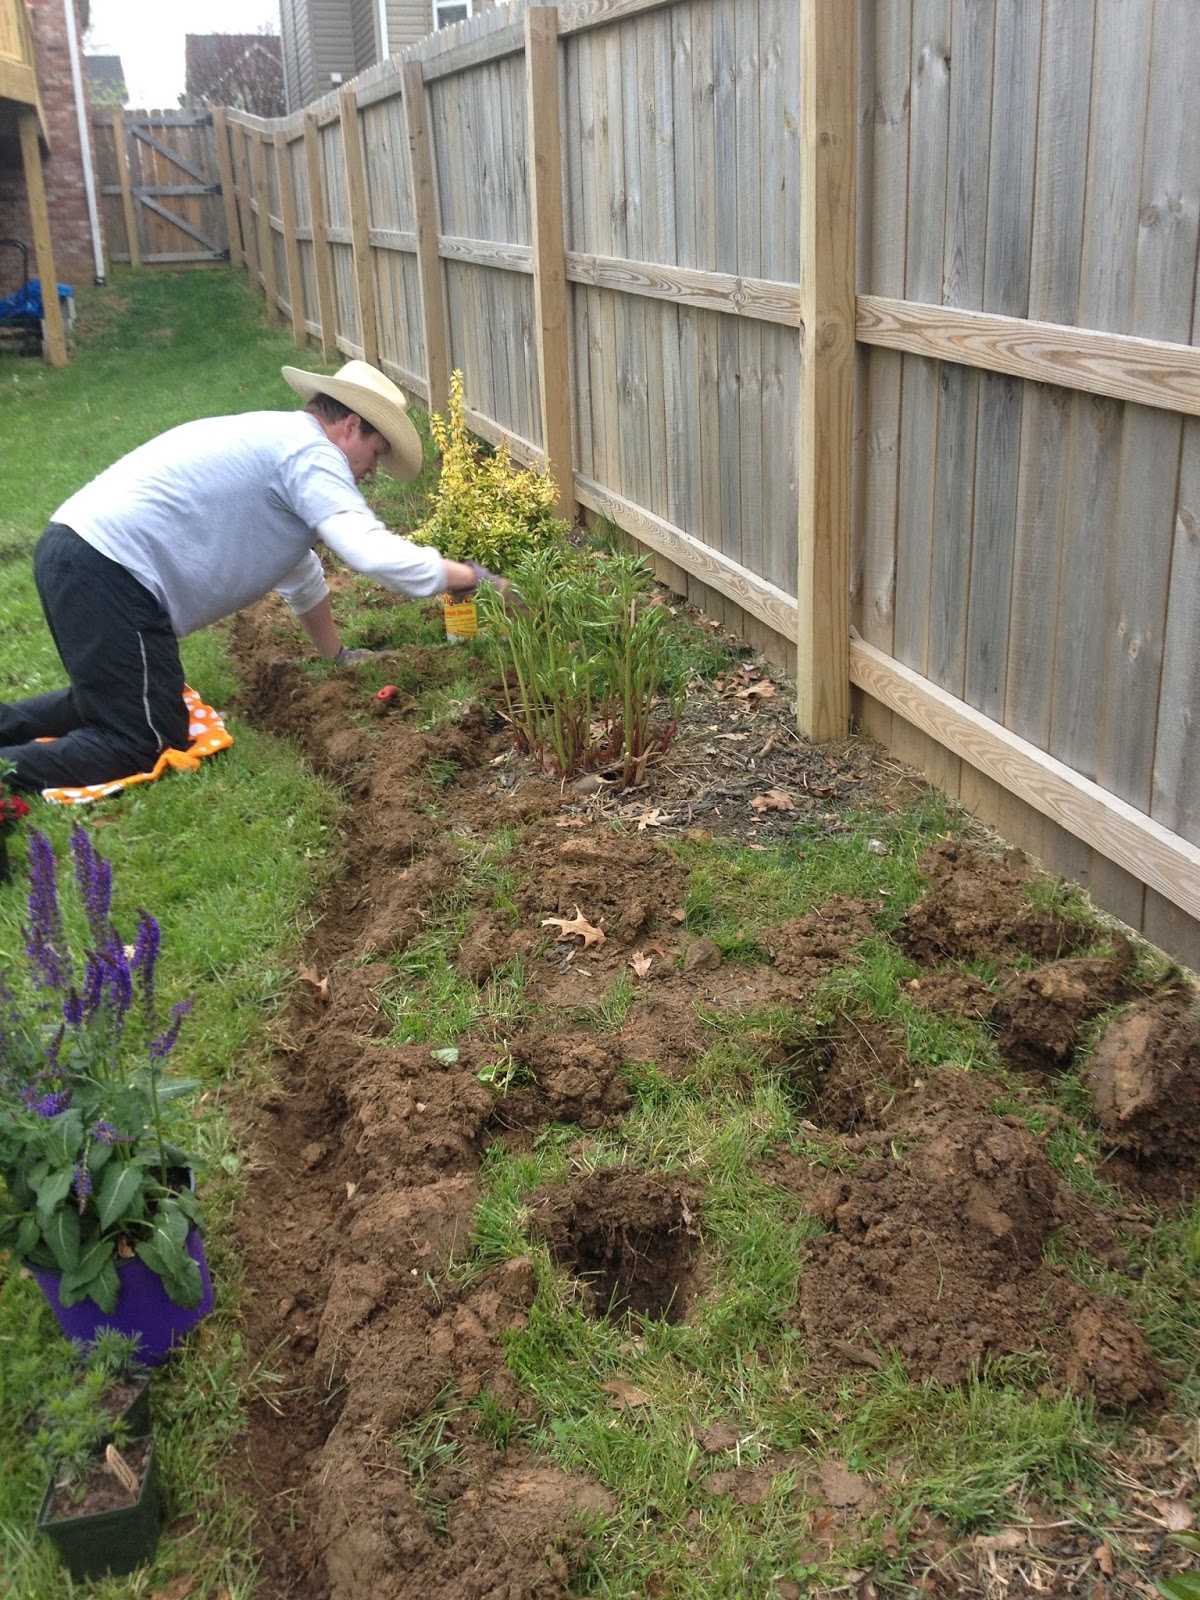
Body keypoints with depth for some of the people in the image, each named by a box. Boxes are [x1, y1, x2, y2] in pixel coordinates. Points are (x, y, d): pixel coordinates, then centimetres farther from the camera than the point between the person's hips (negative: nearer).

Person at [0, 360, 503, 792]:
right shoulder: (309, 453, -9)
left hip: (75, 554, 10)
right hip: (108, 573, -10)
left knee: (111, 703, 25)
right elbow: (376, 553, -20)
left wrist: (338, 654, 40)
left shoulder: (280, 441, 23)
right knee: (147, 743, -9)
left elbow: (299, 572, 33)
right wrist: (472, 577, -8)